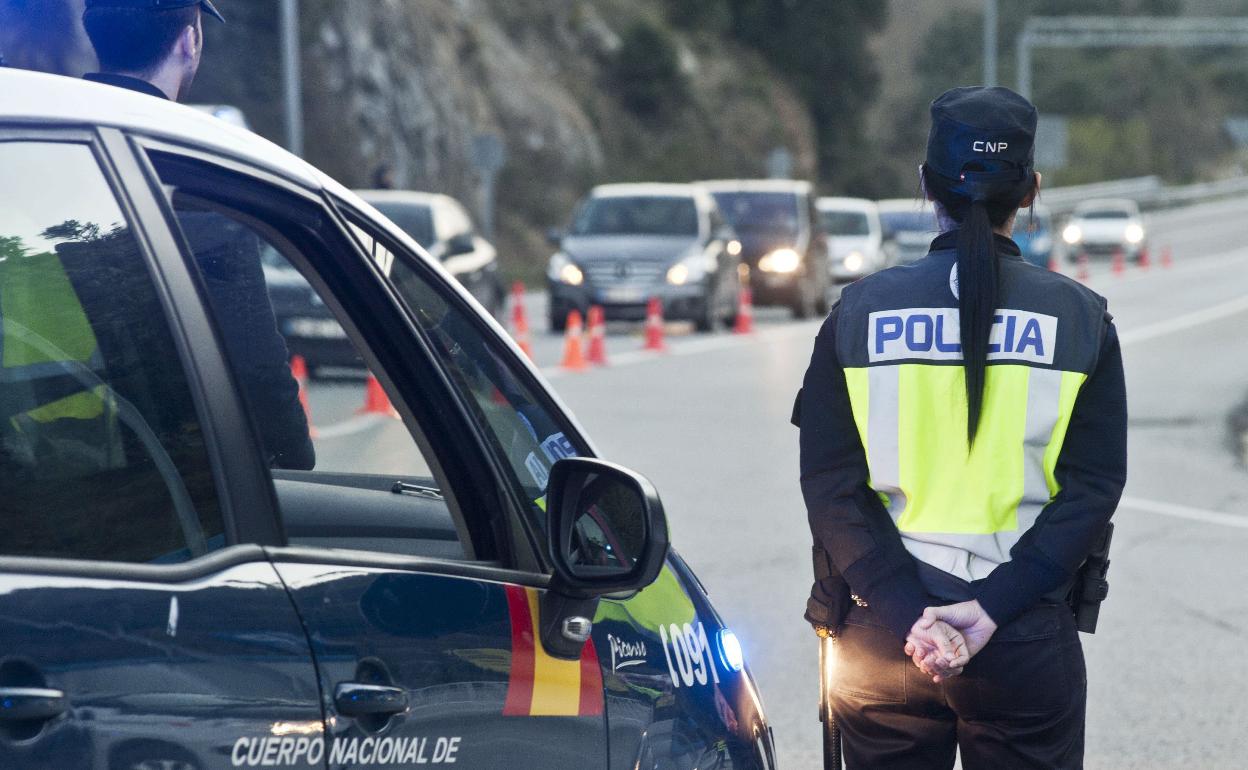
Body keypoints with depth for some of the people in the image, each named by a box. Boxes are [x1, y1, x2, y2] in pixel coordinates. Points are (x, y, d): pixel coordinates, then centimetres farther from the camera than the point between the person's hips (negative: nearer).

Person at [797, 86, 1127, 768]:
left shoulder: (861, 310, 0)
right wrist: (991, 610, -13)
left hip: (882, 638, 1)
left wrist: (908, 615, -11)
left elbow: (830, 487, -6)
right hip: (1029, 644, -1)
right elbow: (1093, 489, -8)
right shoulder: (1079, 319, -1)